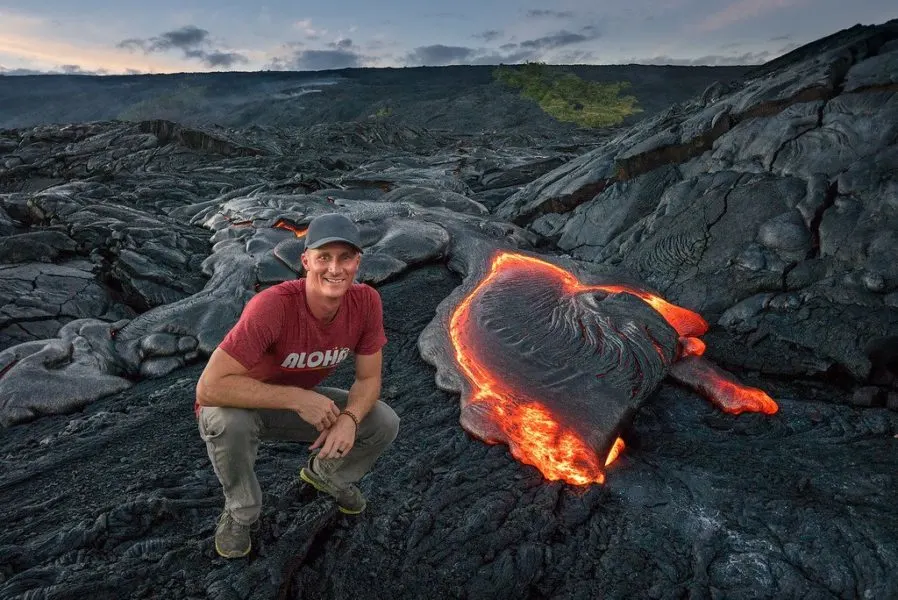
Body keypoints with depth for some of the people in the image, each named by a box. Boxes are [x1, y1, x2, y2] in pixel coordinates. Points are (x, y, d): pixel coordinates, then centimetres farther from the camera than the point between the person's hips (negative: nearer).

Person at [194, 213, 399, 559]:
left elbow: (368, 378, -10)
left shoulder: (366, 302, -20)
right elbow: (209, 388, -38)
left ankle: (325, 473, 21)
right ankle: (241, 511, -4)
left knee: (385, 424, -11)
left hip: (301, 403, 4)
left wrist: (349, 417, -31)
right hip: (244, 406, -4)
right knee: (228, 419, -38)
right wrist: (297, 398, -38)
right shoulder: (273, 305, -36)